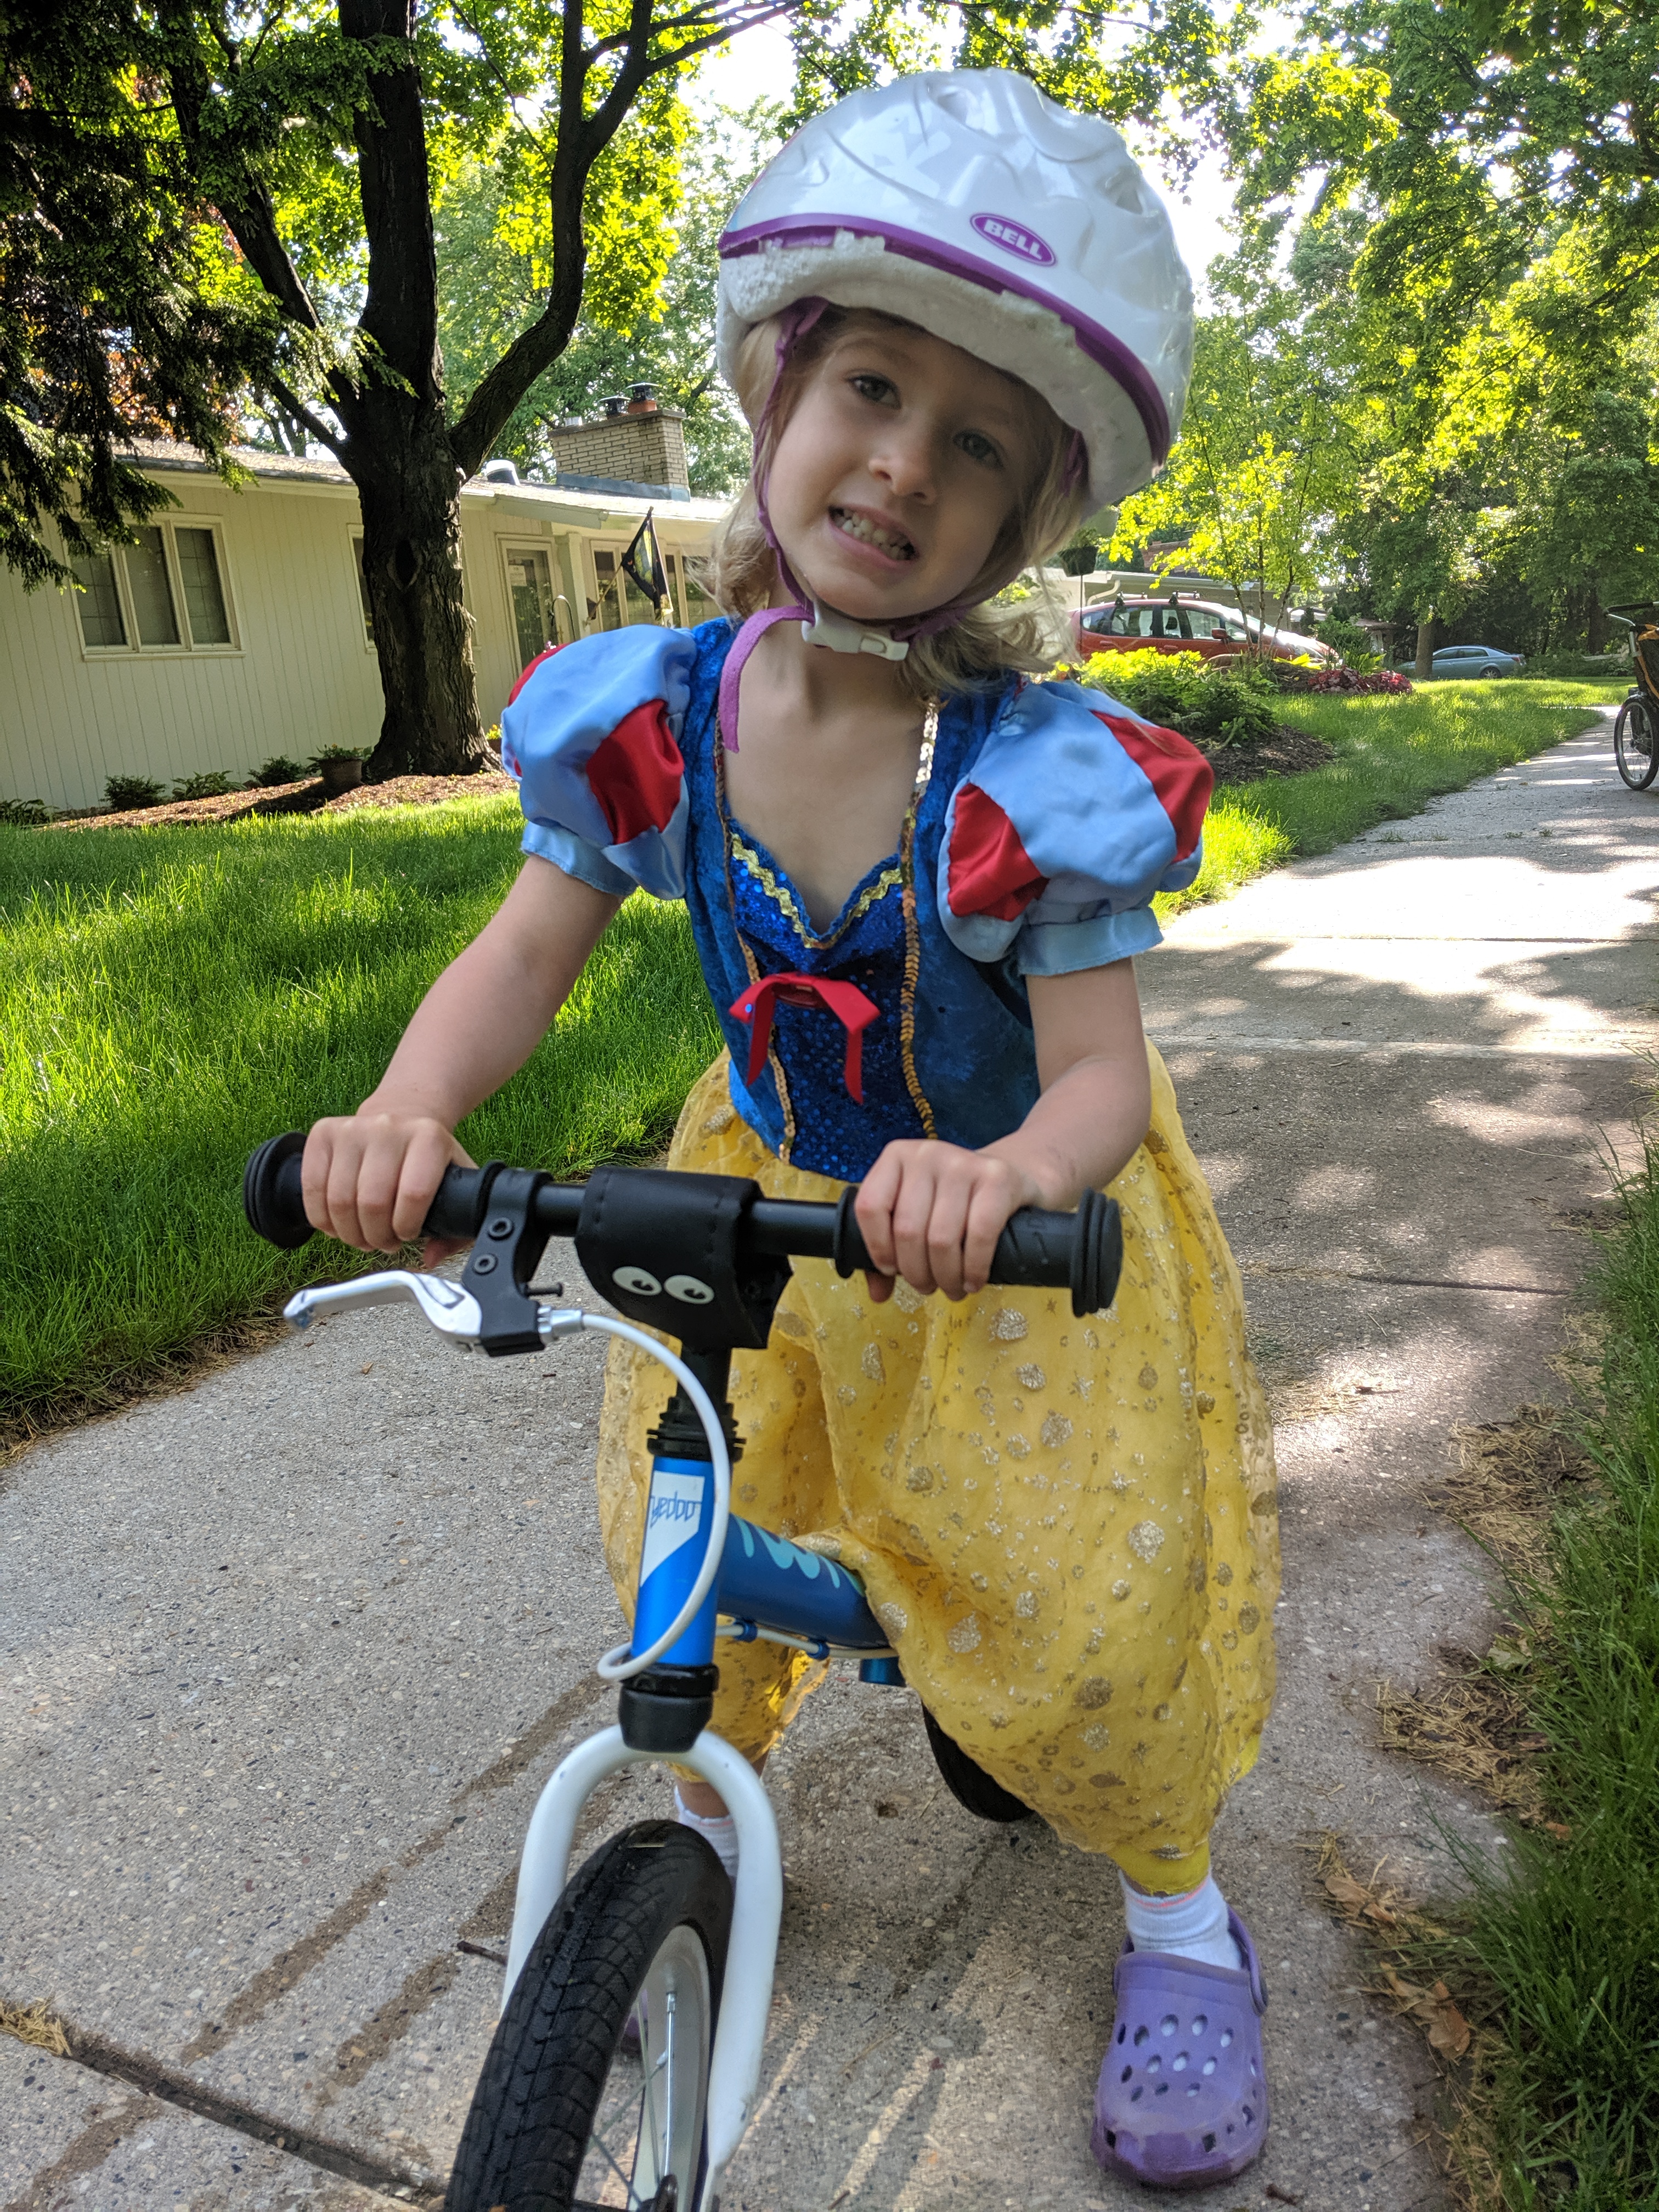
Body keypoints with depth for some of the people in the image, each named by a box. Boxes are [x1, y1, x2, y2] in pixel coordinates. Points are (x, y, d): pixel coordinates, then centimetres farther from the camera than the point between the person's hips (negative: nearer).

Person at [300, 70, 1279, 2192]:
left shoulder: (1037, 775, -27)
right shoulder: (649, 714, -17)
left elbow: (1099, 1077, -27)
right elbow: (527, 951, -13)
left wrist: (996, 1180, -49)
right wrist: (409, 1105, -33)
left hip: (1011, 1224, -3)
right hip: (761, 1199, 3)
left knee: (1079, 1608, 1)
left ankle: (1176, 1908, 32)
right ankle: (708, 1820, 43)